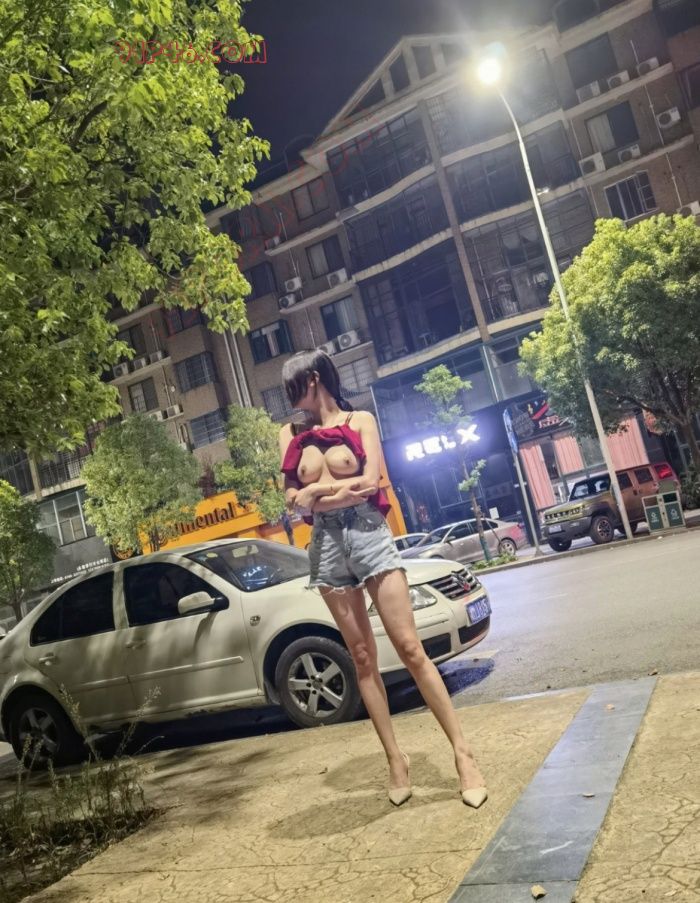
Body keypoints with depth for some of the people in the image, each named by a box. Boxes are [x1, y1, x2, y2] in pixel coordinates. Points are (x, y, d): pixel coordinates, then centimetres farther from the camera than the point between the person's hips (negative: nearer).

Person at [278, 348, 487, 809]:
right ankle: (395, 758, 16)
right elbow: (294, 498, 3)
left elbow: (370, 483, -6)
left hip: (367, 532, -3)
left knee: (410, 647, -6)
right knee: (363, 658, 6)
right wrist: (344, 486, -10)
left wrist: (319, 490, -5)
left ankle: (463, 752, 2)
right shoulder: (291, 434, 13)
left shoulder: (360, 420, 6)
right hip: (326, 543, 3)